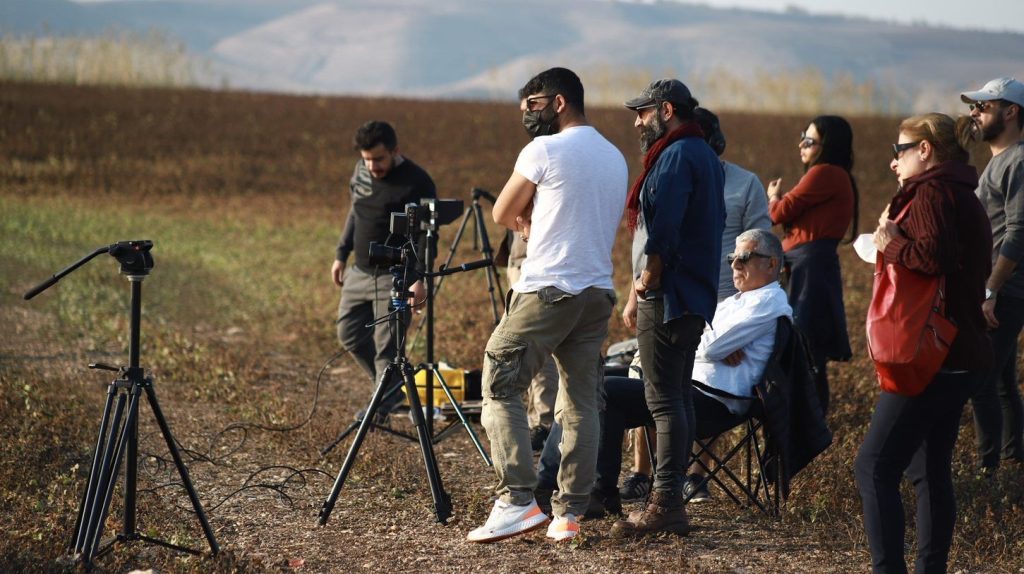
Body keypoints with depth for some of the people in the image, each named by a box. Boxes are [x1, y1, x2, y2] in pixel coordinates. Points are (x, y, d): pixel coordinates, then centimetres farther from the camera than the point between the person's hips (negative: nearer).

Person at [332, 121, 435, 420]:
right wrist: (341, 255, 19)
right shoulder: (361, 171, 6)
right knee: (350, 334, 10)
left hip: (394, 276, -8)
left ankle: (383, 405, 1)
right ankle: (391, 386, 24)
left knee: (386, 345, -9)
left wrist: (420, 278, -26)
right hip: (359, 272, 8)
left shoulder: (416, 183, -16)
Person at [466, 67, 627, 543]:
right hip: (598, 292, 7)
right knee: (581, 403, 8)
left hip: (547, 290, -7)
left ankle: (517, 501, -12)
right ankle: (570, 513, 7)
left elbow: (503, 214, 1)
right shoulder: (616, 158, 16)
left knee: (500, 388, -2)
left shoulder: (545, 150, -7)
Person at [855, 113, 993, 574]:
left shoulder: (932, 192, -12)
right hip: (957, 356, 11)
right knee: (930, 470, 14)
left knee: (875, 467, -10)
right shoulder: (964, 198, 19)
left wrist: (892, 244, -13)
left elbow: (936, 255, -28)